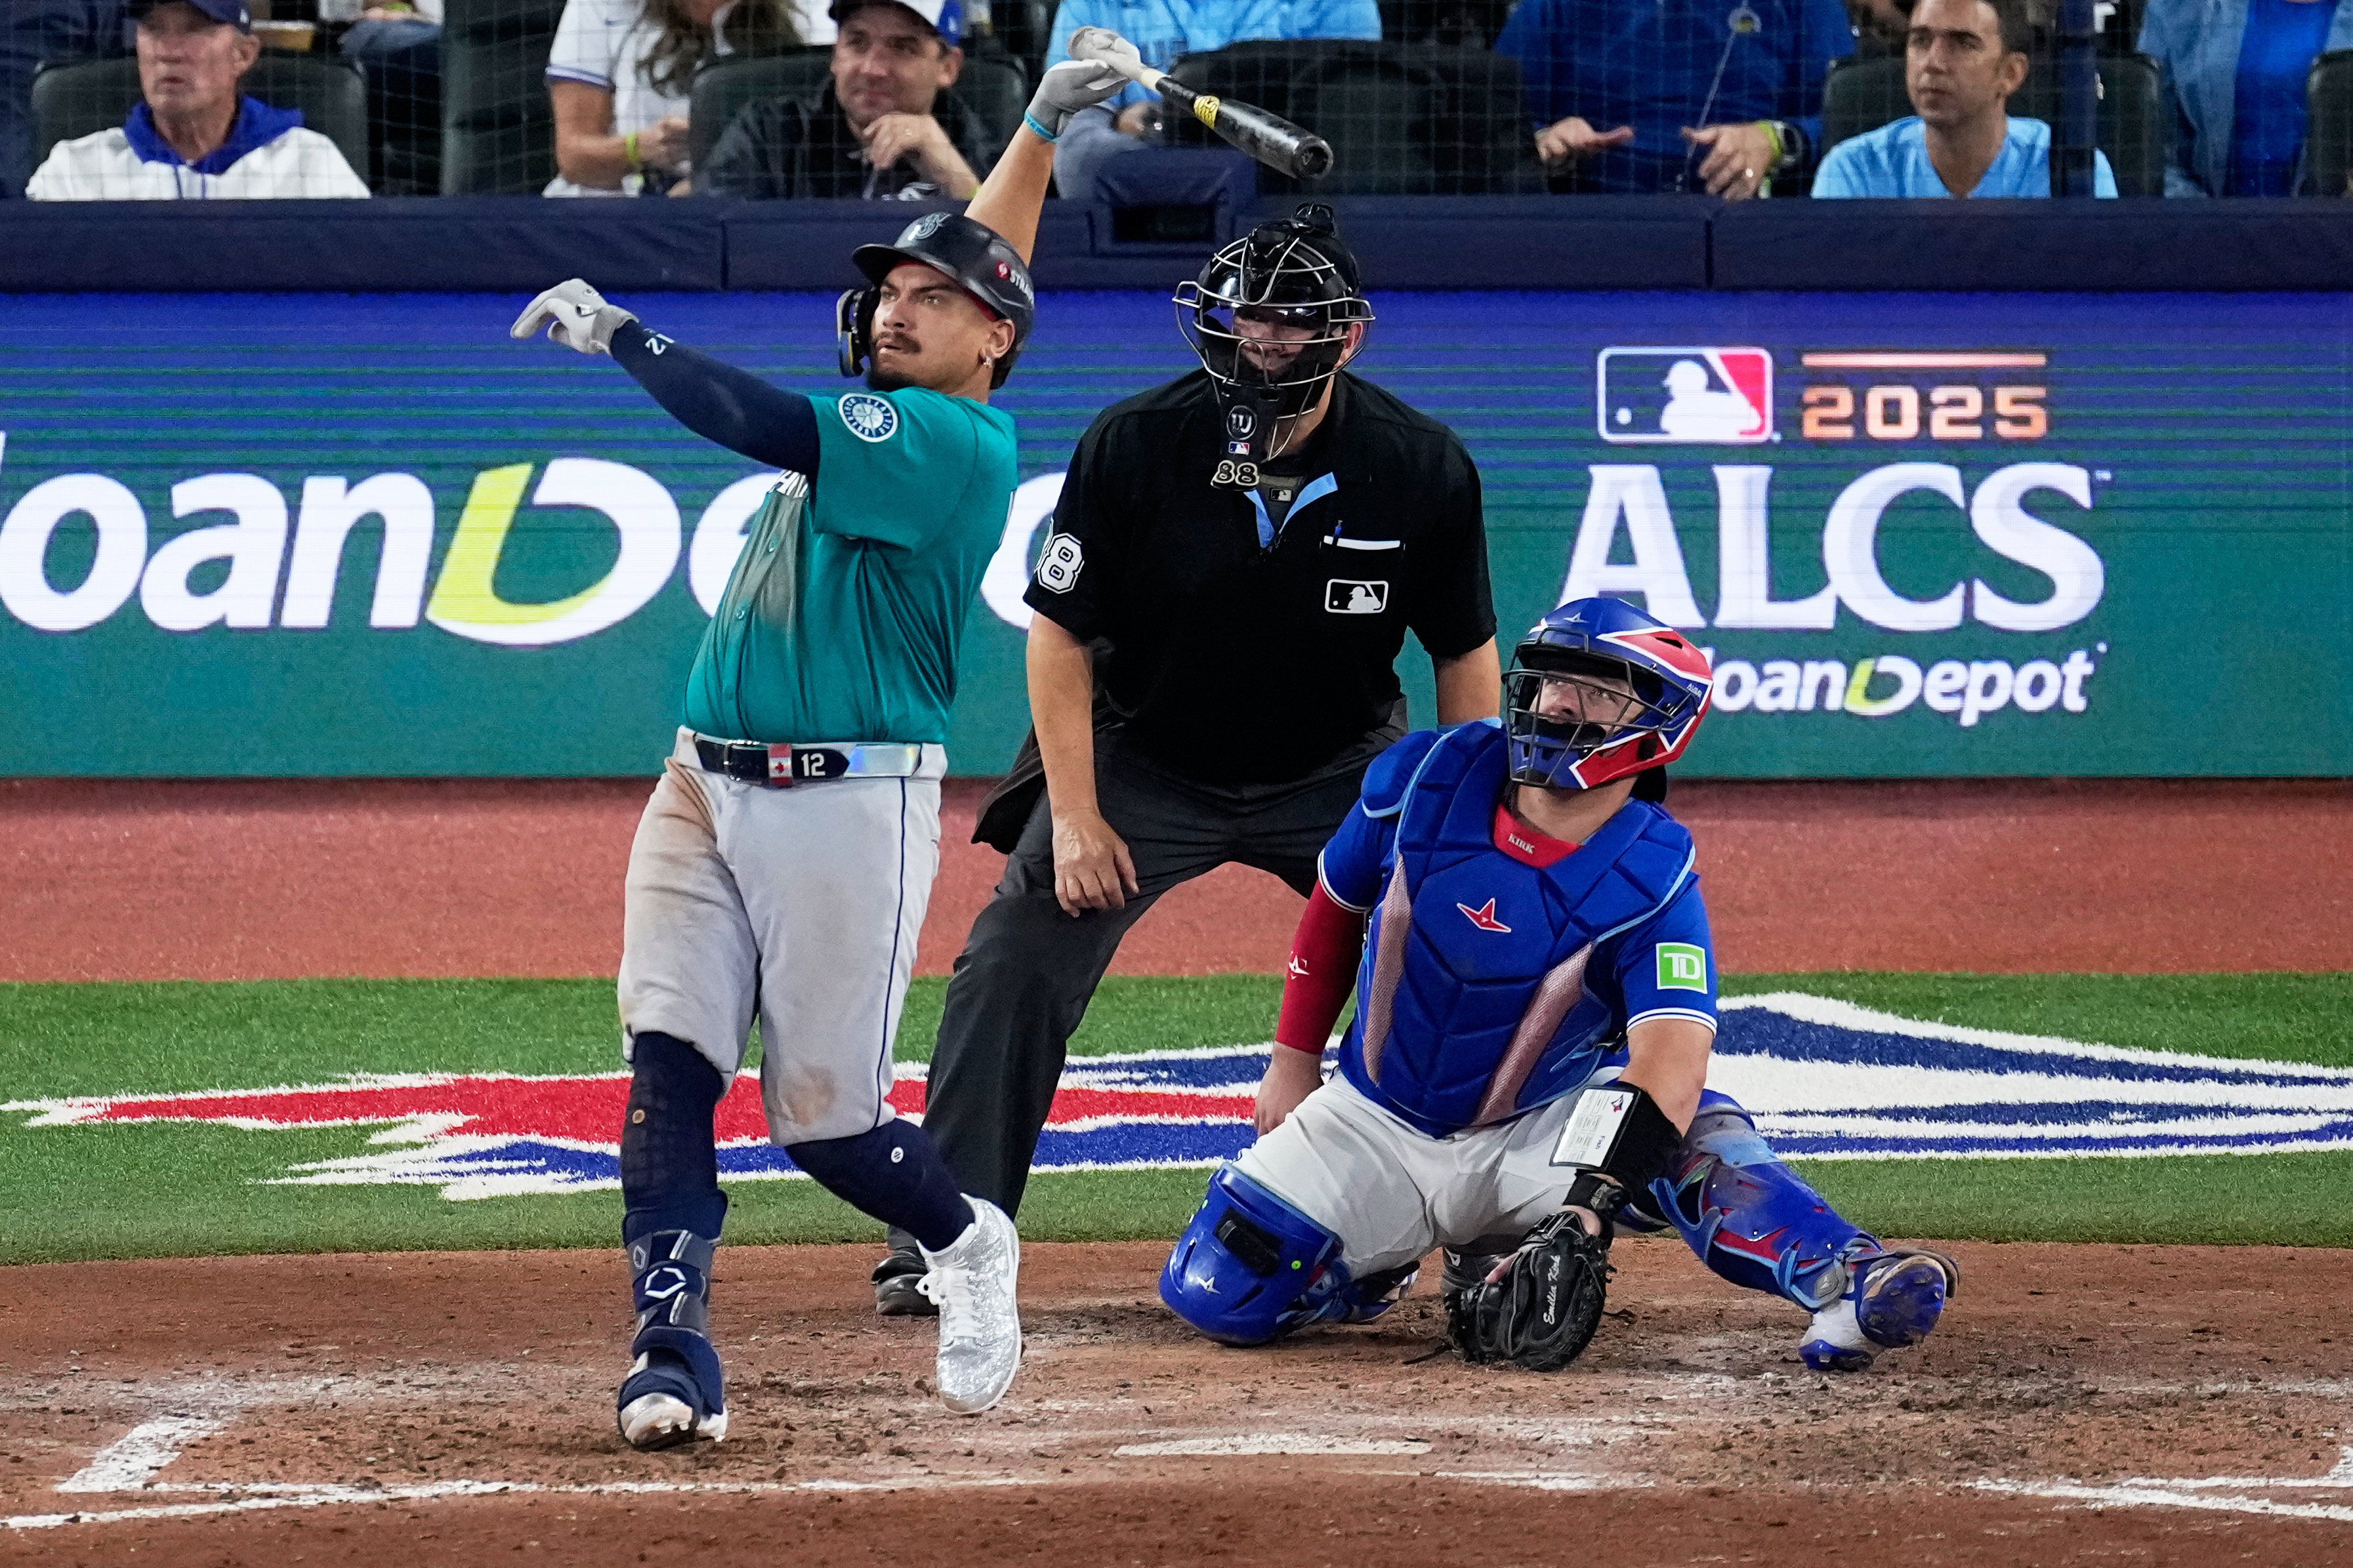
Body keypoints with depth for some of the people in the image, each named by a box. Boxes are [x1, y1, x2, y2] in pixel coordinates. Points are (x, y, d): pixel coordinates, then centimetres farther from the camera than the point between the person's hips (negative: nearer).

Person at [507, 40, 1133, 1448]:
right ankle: (674, 1357, -13)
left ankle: (968, 1247, 29)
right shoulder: (891, 409, 14)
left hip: (850, 805, -8)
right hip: (708, 788, 8)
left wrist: (616, 332, -14)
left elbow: (759, 423, -22)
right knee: (669, 1068, -9)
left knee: (826, 1117, 0)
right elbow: (982, 253, 29)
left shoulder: (962, 445, -13)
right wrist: (1042, 128, 28)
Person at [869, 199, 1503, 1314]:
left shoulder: (1423, 470, -17)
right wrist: (1075, 816, -16)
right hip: (1146, 764, -1)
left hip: (1340, 772, 1)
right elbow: (1060, 635, -12)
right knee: (1014, 967, -13)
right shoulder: (1135, 447, -21)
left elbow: (1464, 655, -4)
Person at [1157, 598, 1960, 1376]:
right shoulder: (1426, 779, -13)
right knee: (1221, 1296, -13)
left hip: (1535, 1136, -3)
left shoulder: (1653, 879, -22)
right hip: (1375, 1126, 3)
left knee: (1693, 1132, -32)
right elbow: (1336, 906, 8)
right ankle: (1381, 1257, 17)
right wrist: (1295, 1060, 11)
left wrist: (1581, 1220, -49)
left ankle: (1846, 1288, -46)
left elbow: (1672, 1060, -36)